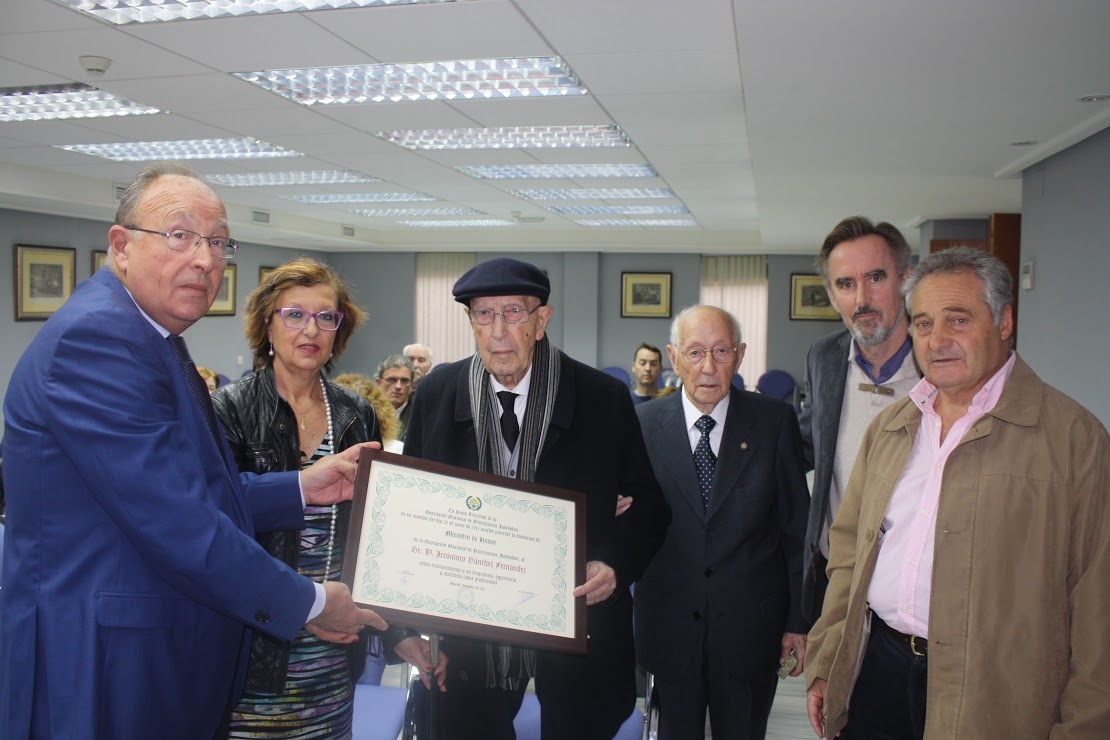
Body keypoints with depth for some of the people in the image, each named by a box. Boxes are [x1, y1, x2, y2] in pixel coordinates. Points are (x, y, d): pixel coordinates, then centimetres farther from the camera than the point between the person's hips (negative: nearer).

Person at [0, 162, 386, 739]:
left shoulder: (151, 340, 10)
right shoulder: (96, 335, -21)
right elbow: (174, 524, -25)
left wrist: (302, 488, 1)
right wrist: (309, 603, -16)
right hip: (99, 676, -9)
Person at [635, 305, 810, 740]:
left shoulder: (775, 422, -4)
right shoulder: (644, 424, -3)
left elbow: (797, 529, -1)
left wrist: (800, 621, 0)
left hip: (750, 626, 0)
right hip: (670, 625, 0)